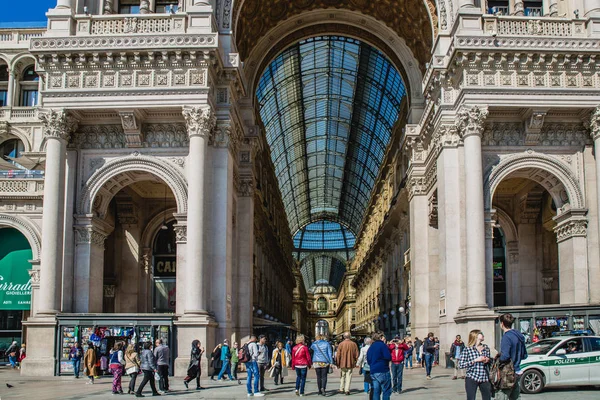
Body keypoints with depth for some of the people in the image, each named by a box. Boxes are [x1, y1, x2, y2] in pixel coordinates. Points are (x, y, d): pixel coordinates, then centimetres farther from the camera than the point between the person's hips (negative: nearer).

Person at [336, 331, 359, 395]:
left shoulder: (341, 344, -8)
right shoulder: (354, 344, -3)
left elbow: (338, 355, -6)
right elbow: (356, 354, 2)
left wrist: (338, 363, 4)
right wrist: (355, 362, 15)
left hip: (343, 363, 0)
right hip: (351, 363, 0)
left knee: (342, 376, 15)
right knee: (348, 377, 3)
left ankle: (341, 389, 21)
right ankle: (347, 390, -2)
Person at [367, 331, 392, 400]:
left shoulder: (371, 347, 14)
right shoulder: (382, 345, -8)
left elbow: (368, 360, 17)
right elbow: (388, 357, -15)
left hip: (373, 372, 7)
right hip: (383, 371, -7)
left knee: (376, 391, 9)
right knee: (386, 391, -1)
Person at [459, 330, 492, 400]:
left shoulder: (486, 348, 9)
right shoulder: (468, 350, -6)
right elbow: (460, 364, -12)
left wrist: (488, 360, -1)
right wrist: (475, 360, -17)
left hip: (485, 379, 5)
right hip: (472, 379, -4)